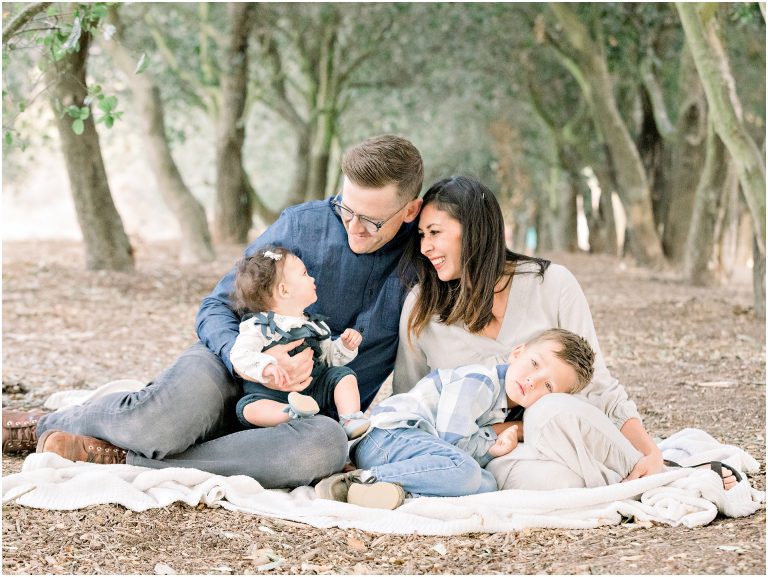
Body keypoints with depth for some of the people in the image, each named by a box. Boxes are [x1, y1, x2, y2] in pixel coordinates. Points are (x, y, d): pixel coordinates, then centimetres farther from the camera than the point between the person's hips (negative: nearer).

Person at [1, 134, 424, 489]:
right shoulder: (302, 225, -5)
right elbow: (218, 308, -3)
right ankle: (40, 425, -4)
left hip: (307, 413, 1)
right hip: (238, 380, 0)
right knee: (166, 416, -37)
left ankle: (124, 459, -29)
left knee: (326, 445, -39)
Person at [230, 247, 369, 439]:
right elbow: (240, 356, -16)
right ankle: (293, 413, -53)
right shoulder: (258, 326, -3)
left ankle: (351, 421, -24)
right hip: (274, 396, -5)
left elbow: (329, 356, 25)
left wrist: (346, 345, 5)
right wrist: (266, 367, -35)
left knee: (344, 374, -9)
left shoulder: (314, 326, 18)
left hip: (315, 391, 5)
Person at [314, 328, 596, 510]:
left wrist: (496, 442, -4)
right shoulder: (480, 381, -12)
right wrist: (490, 447, -4)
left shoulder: (500, 411, 19)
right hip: (389, 433, -9)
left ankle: (395, 487, -27)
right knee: (463, 469, -34)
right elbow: (453, 436, -19)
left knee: (486, 484, -14)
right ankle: (364, 479, -31)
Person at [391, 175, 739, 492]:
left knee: (553, 412, -38)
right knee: (545, 478, -38)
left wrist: (651, 453, -20)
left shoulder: (551, 284, -2)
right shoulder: (421, 309, 1)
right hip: (495, 455, 0)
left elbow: (597, 385, -3)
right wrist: (513, 430, -11)